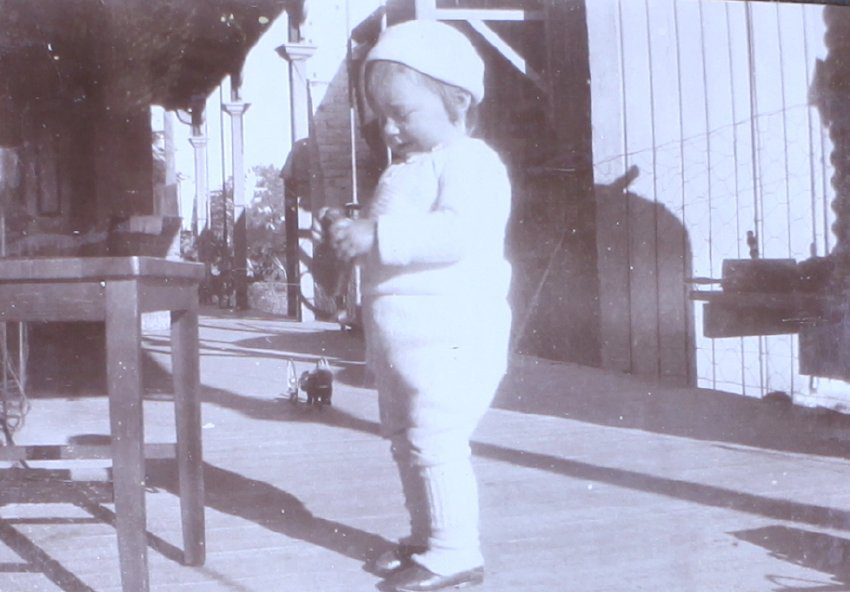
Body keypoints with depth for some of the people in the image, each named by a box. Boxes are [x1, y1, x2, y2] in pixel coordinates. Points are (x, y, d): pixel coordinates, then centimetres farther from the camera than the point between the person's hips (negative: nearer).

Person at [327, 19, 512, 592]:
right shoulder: (403, 172, 21)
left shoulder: (470, 163, -11)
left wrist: (379, 236, -30)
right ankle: (428, 537, 28)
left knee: (437, 438, -13)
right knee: (407, 439, 16)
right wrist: (357, 236, 12)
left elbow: (455, 233, -28)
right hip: (402, 339, 11)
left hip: (453, 336, -11)